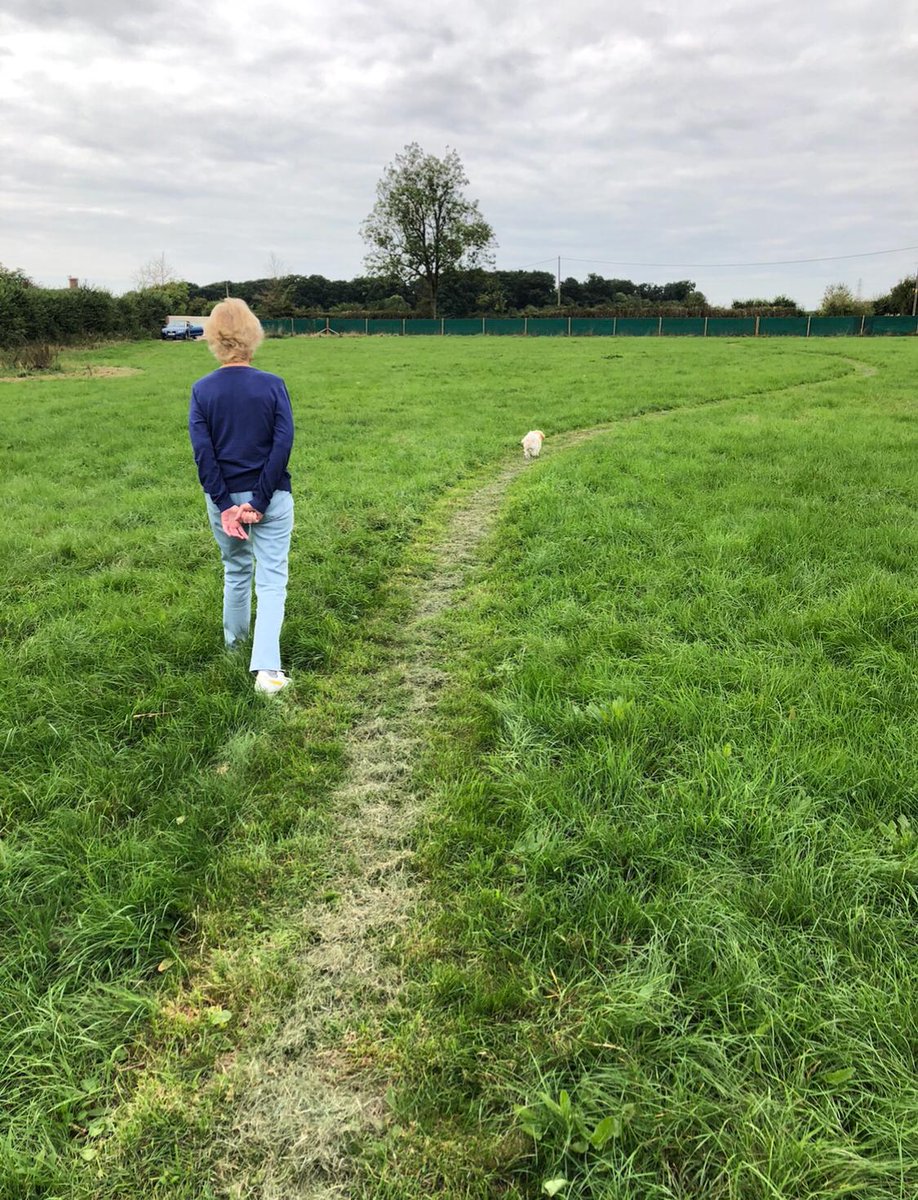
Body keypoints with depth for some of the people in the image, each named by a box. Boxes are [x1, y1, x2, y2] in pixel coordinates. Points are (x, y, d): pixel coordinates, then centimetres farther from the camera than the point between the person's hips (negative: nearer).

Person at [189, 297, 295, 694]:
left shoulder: (202, 390, -4)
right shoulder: (272, 386, -8)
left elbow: (203, 452, -9)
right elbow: (283, 445, -14)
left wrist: (225, 506, -9)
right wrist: (259, 502, -12)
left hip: (225, 499, 3)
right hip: (270, 498, -2)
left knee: (236, 569, 23)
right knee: (271, 578, 0)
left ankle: (235, 638, 43)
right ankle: (266, 668, -11)